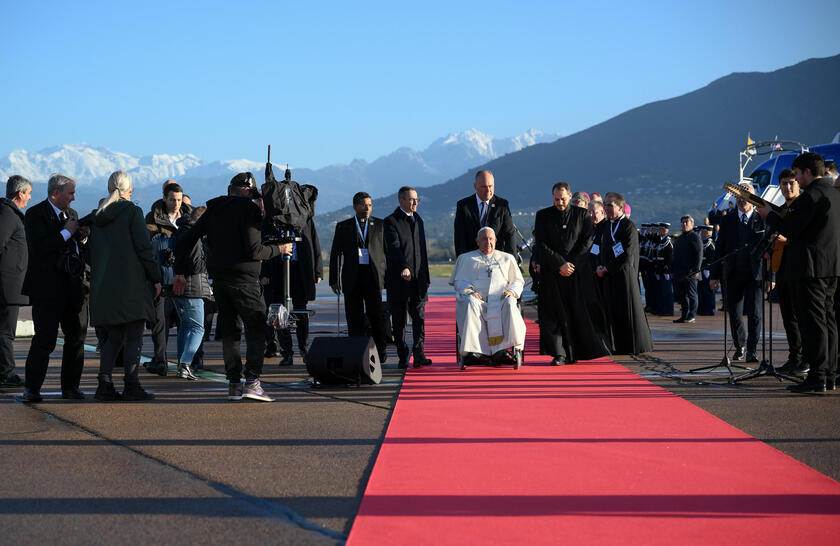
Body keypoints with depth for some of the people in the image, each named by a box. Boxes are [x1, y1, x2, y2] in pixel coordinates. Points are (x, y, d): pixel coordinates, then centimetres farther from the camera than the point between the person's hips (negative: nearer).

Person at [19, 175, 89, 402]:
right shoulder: (36, 214, -6)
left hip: (73, 287, 7)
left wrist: (82, 238, 3)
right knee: (45, 339, -6)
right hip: (48, 288, -7)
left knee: (77, 337, 7)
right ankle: (31, 389, 2)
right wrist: (66, 233, -15)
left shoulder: (71, 213, 18)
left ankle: (70, 387, 16)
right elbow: (38, 249, -19)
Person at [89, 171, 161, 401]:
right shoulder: (132, 212, -6)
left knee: (114, 336, 12)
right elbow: (144, 248, -10)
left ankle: (104, 384, 5)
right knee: (134, 336, -1)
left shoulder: (100, 216, 12)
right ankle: (131, 385, -4)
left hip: (104, 285, 6)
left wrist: (96, 282, 19)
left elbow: (93, 251, 15)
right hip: (131, 283, -6)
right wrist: (155, 278, -4)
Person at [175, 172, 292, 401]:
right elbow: (253, 251, -15)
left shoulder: (213, 211, 13)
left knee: (229, 331, 11)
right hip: (244, 279, -7)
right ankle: (252, 382, -12)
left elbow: (185, 240, 13)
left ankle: (234, 383, 9)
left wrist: (179, 271, 18)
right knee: (256, 330, -2)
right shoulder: (249, 210, -7)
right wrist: (278, 249, 1)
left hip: (219, 279, 7)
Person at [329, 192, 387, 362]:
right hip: (352, 277, 1)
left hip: (374, 276, -1)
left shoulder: (380, 225, 10)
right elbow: (335, 254, 10)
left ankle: (380, 353, 2)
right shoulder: (343, 226, 10)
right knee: (355, 319, 1)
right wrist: (334, 279, 4)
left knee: (376, 316, -8)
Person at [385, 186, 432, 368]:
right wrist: (404, 267, -35)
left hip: (418, 280, 5)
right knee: (399, 321, 2)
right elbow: (394, 247, -19)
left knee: (420, 318, -4)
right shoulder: (391, 221, -5)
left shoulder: (418, 219, 17)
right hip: (398, 281, -5)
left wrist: (426, 277, 19)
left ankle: (419, 354, -5)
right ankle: (403, 357, 8)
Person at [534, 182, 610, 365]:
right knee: (555, 313, -4)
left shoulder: (582, 214, 6)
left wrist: (571, 264, -9)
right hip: (552, 273, 0)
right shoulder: (543, 216, 5)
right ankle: (559, 354, -3)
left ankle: (577, 352, 10)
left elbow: (588, 241, 1)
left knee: (581, 311, 0)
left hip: (578, 271, 0)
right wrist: (560, 264, -11)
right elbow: (541, 245, -2)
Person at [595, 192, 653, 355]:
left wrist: (607, 269, -12)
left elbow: (627, 255, -15)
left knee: (627, 309, -3)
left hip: (624, 274, -6)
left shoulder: (628, 226, -9)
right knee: (612, 310, 5)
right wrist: (599, 267, -1)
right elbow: (600, 249, 18)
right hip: (608, 276, 6)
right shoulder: (604, 226, 13)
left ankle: (635, 345, 6)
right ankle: (616, 345, 10)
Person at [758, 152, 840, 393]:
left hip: (812, 267, -10)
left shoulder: (811, 195, -15)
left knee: (813, 321, -8)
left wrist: (770, 214, -2)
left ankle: (817, 378, -8)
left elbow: (790, 229, -17)